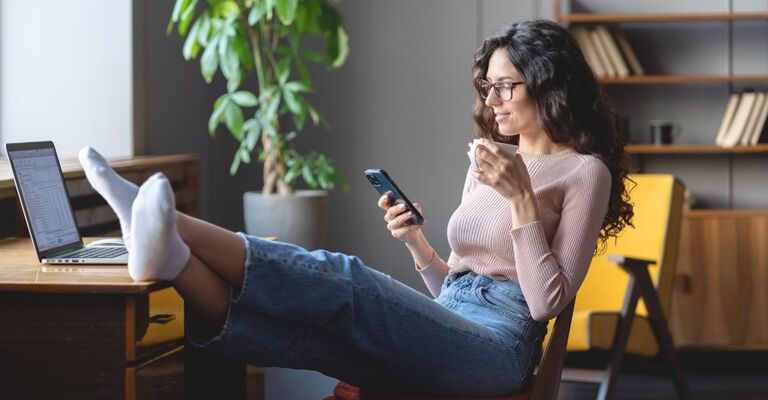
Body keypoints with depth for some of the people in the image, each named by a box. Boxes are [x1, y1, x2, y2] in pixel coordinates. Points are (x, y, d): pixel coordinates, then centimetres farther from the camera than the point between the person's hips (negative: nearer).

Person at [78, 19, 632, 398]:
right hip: (445, 339, 7)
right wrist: (417, 243, 6)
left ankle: (172, 237, -42)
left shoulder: (583, 171, 2)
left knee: (343, 281, -30)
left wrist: (523, 200, -12)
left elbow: (547, 302, -7)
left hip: (498, 348, -6)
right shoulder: (487, 165, 25)